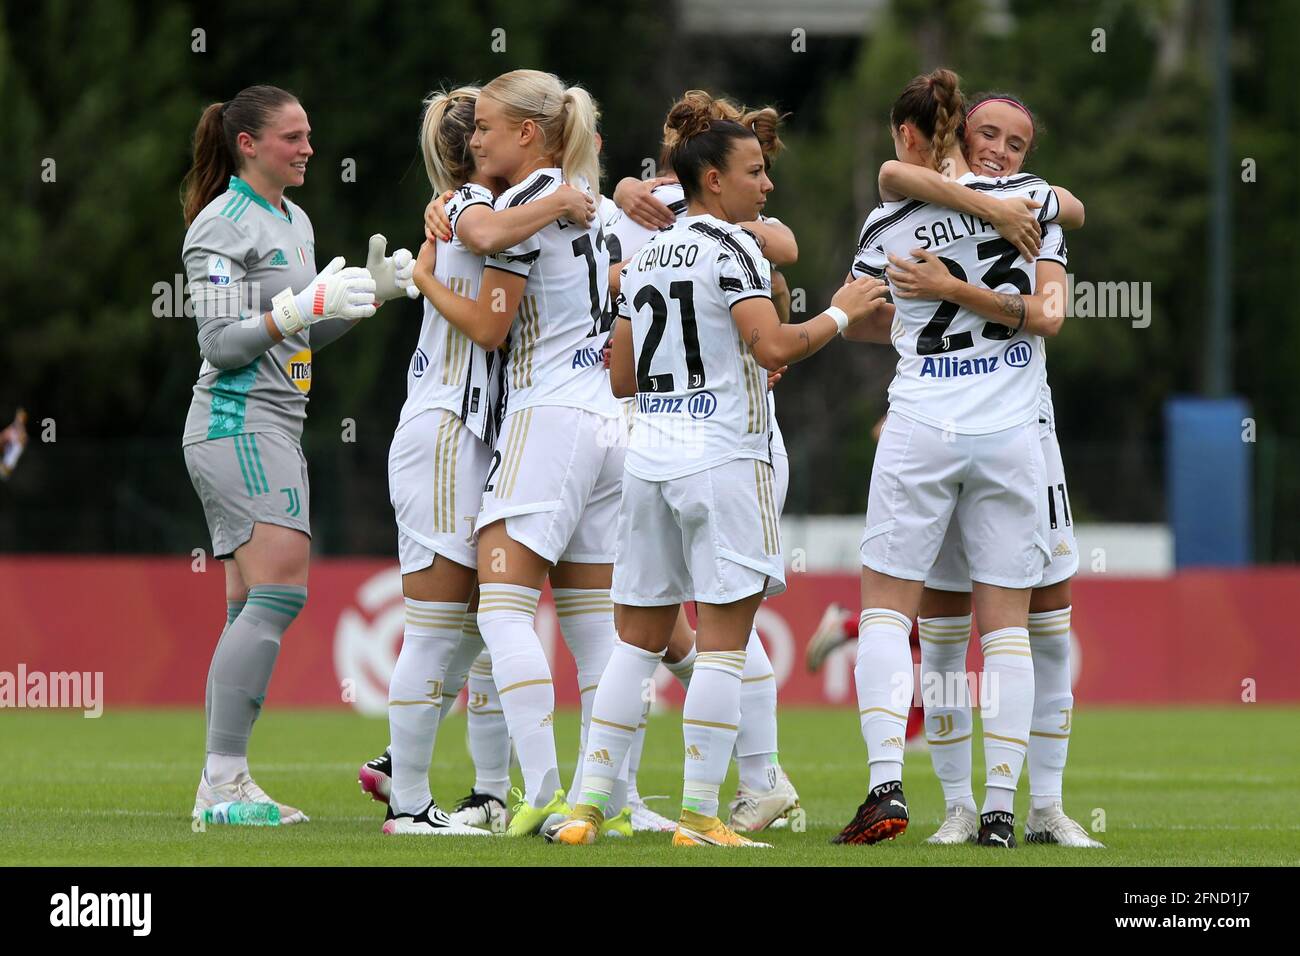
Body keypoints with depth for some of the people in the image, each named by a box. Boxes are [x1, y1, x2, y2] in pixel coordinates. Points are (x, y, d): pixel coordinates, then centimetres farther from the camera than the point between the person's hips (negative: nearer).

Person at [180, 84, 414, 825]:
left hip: (278, 429, 10)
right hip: (238, 424, -10)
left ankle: (227, 782, 4)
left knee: (255, 609, 5)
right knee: (281, 591, -17)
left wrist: (373, 290, 11)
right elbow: (222, 342, -15)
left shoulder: (295, 222, 18)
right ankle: (222, 780, -18)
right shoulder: (223, 225, -9)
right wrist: (306, 305, -23)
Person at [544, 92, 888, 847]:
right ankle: (699, 814, -7)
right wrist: (841, 312, -5)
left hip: (649, 457, 7)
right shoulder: (728, 248, -7)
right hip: (722, 456, -7)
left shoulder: (647, 259, 15)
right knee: (724, 641, -4)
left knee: (639, 639, 10)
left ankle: (589, 804, 6)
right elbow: (775, 344, -20)